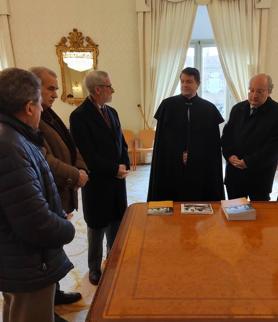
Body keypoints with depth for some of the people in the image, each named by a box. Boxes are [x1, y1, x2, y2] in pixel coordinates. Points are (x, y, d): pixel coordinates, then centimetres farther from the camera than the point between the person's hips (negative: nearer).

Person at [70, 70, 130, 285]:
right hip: (97, 181, -6)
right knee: (97, 227, 9)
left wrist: (125, 165, -3)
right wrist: (114, 169, -15)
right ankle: (95, 269, 29)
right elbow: (87, 154, -19)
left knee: (117, 223, 12)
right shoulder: (79, 116, -14)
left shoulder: (111, 112, 9)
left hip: (117, 178, 6)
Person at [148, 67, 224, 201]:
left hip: (200, 168, 1)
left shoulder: (209, 109, 2)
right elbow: (160, 140, 1)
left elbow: (214, 144, 4)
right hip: (171, 165, 0)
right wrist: (179, 155, -5)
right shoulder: (167, 105, 0)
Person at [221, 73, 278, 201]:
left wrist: (248, 162, -16)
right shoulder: (238, 108, 9)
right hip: (234, 170, 4)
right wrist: (230, 155, -6)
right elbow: (226, 134, 10)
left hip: (260, 173, -4)